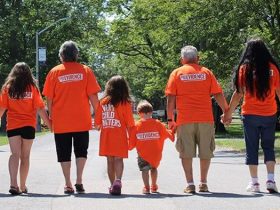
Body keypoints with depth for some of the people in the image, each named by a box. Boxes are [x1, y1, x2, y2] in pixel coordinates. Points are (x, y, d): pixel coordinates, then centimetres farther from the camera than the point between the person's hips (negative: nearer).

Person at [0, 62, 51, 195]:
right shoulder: (32, 88, -1)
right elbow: (40, 108, -5)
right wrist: (50, 124, 1)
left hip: (12, 125, 0)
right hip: (28, 125, 0)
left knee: (15, 154, -7)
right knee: (25, 156, 10)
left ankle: (14, 184, -26)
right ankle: (23, 186, 18)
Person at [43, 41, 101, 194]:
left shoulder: (54, 72, -1)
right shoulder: (85, 71, -1)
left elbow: (49, 98, -1)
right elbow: (93, 96, -3)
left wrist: (51, 117, 9)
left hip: (61, 122, 0)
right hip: (82, 121, 0)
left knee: (64, 154, 8)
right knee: (81, 151, 12)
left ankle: (68, 185, 5)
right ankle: (79, 181, -1)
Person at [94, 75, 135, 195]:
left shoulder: (103, 102, 3)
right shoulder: (125, 103, -5)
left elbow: (97, 123, 7)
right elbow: (129, 124, -5)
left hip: (106, 137, 3)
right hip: (120, 136, -3)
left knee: (110, 160, 11)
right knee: (118, 159, -6)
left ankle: (113, 185, 16)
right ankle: (118, 180, -29)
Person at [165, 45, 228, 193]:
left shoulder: (177, 73, 5)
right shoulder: (206, 72, 7)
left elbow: (171, 98, 0)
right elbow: (218, 95, 4)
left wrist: (170, 119, 4)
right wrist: (226, 112, 14)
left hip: (184, 120, -1)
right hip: (206, 119, 1)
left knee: (186, 153, 4)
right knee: (205, 152, 10)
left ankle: (190, 184, -1)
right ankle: (203, 183, 11)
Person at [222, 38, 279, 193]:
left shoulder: (245, 68, -4)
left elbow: (239, 93, -6)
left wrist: (228, 113, 1)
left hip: (250, 115, -1)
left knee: (252, 148, 8)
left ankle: (254, 182, 7)